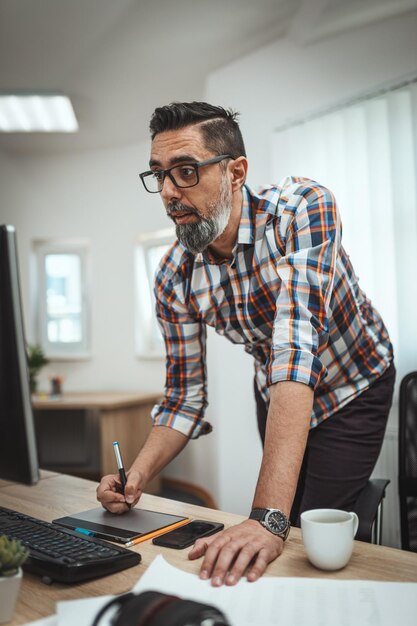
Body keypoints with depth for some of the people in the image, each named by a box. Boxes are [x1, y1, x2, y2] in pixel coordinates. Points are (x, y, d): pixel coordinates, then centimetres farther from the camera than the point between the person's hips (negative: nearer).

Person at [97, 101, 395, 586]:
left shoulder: (302, 209, -33)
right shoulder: (174, 278, -18)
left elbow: (296, 348, -45)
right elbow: (185, 397, -9)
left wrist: (268, 517, -50)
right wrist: (136, 478, -27)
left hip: (353, 387, -4)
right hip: (273, 394, 4)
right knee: (286, 530, 12)